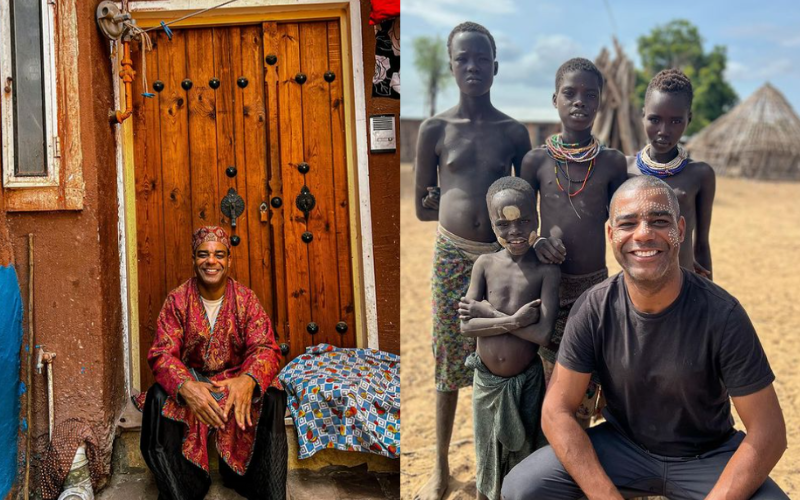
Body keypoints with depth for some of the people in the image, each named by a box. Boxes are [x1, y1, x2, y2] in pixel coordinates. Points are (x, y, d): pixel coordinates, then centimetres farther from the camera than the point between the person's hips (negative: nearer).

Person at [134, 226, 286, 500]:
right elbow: (162, 354, -14)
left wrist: (248, 379, -40)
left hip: (235, 380, 0)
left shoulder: (246, 298, -3)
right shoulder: (177, 300, -4)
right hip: (190, 377, 0)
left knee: (270, 398, -30)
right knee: (160, 398, -31)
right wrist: (185, 386, -39)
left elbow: (264, 349, -13)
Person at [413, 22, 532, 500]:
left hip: (502, 255, 1)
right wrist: (484, 200, -2)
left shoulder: (515, 132, 2)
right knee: (451, 362, 6)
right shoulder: (435, 129, -1)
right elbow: (422, 208, 1)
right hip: (453, 255, -1)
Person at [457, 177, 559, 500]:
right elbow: (466, 326, -12)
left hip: (526, 381, -2)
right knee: (487, 454, 19)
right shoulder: (485, 264, -5)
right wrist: (513, 320, -24)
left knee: (525, 453, 15)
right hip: (486, 379, 2)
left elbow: (543, 334, -22)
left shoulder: (546, 271, -12)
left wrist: (487, 313, -18)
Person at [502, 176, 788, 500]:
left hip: (707, 455, -1)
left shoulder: (721, 314, -20)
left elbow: (767, 432, -16)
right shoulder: (593, 309, -14)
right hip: (622, 446, 2)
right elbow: (557, 411, -13)